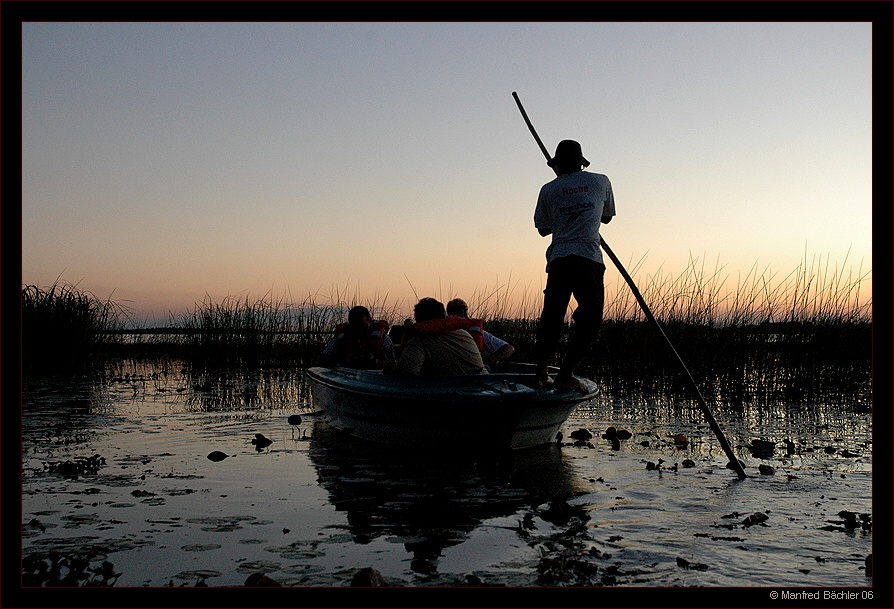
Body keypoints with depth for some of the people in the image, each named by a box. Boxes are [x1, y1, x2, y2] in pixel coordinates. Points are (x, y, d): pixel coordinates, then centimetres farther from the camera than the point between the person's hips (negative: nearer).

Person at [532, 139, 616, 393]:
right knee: (589, 320, 3)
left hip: (558, 259, 2)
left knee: (551, 316, 10)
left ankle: (541, 371, 11)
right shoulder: (601, 181, 13)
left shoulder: (549, 189, 12)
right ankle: (565, 374, -3)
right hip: (589, 259, -2)